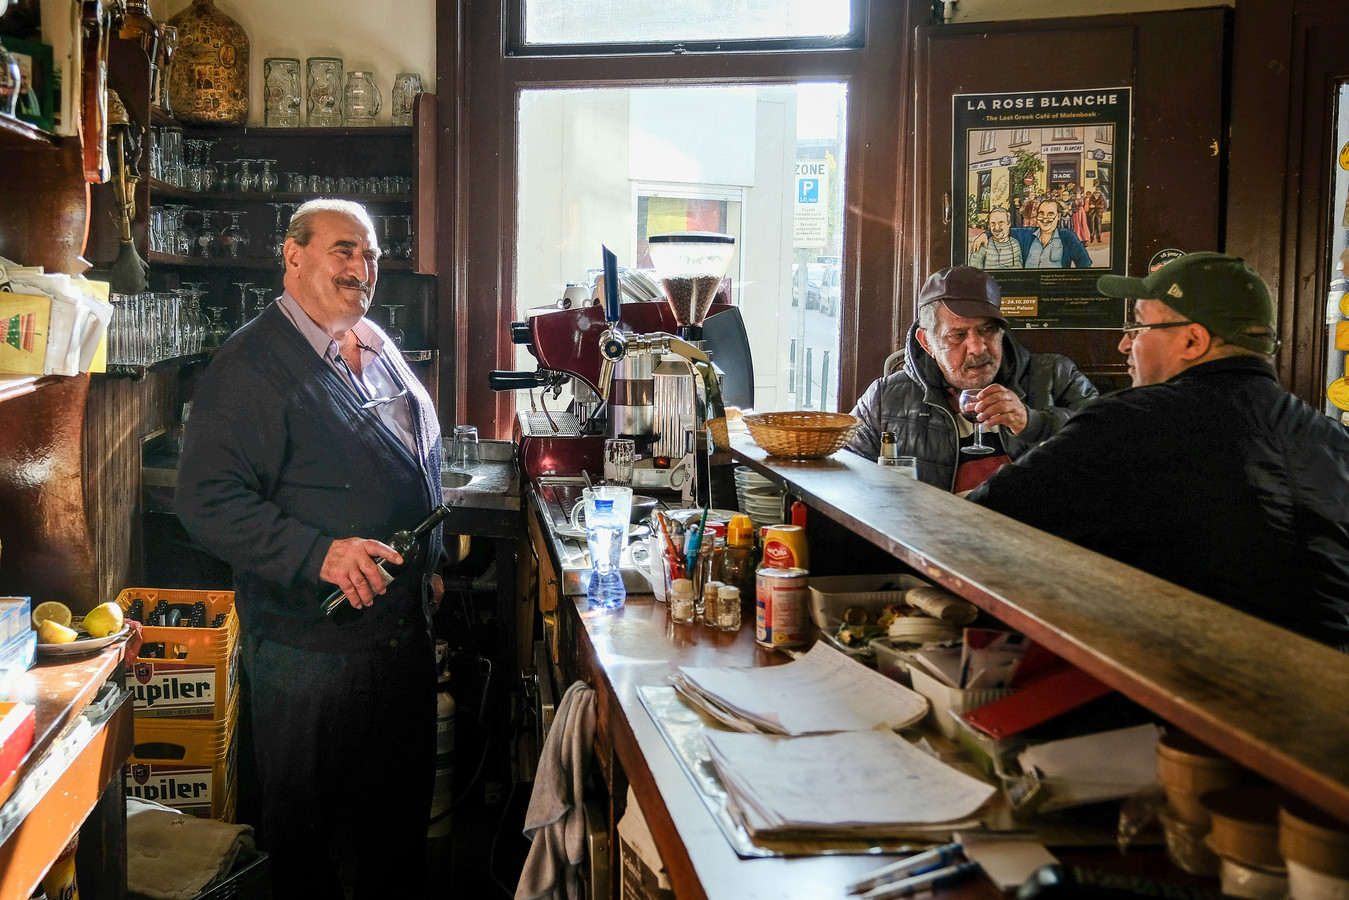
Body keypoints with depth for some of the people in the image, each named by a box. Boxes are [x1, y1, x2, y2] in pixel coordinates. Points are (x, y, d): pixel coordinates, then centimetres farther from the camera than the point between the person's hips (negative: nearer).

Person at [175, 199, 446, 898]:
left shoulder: (379, 348, 10)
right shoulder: (249, 366, -15)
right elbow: (208, 499, -22)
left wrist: (429, 565, 19)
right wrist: (318, 553, -29)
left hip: (404, 625, 8)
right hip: (307, 647, -7)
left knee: (400, 803, 21)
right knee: (305, 817, 10)